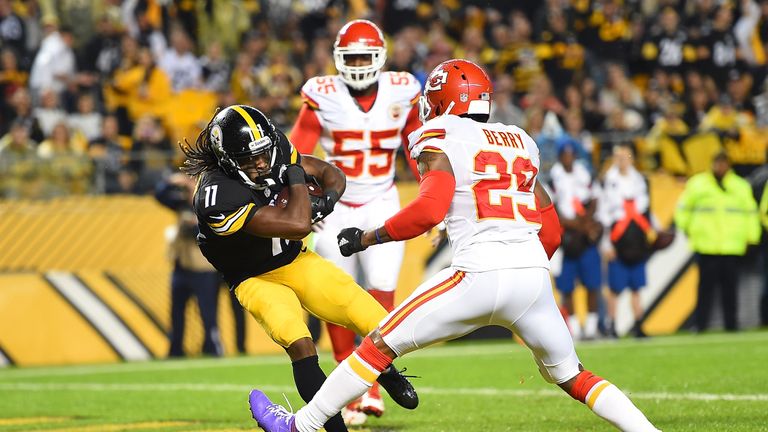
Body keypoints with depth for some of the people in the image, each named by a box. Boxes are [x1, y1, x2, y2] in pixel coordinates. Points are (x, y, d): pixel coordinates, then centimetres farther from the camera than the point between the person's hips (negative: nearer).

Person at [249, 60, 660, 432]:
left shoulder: (441, 139, 3)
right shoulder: (521, 142, 23)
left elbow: (429, 209, -13)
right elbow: (551, 232, 22)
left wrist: (366, 238, -1)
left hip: (480, 273, -5)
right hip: (534, 273, 5)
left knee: (379, 345, 8)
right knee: (571, 375, 21)